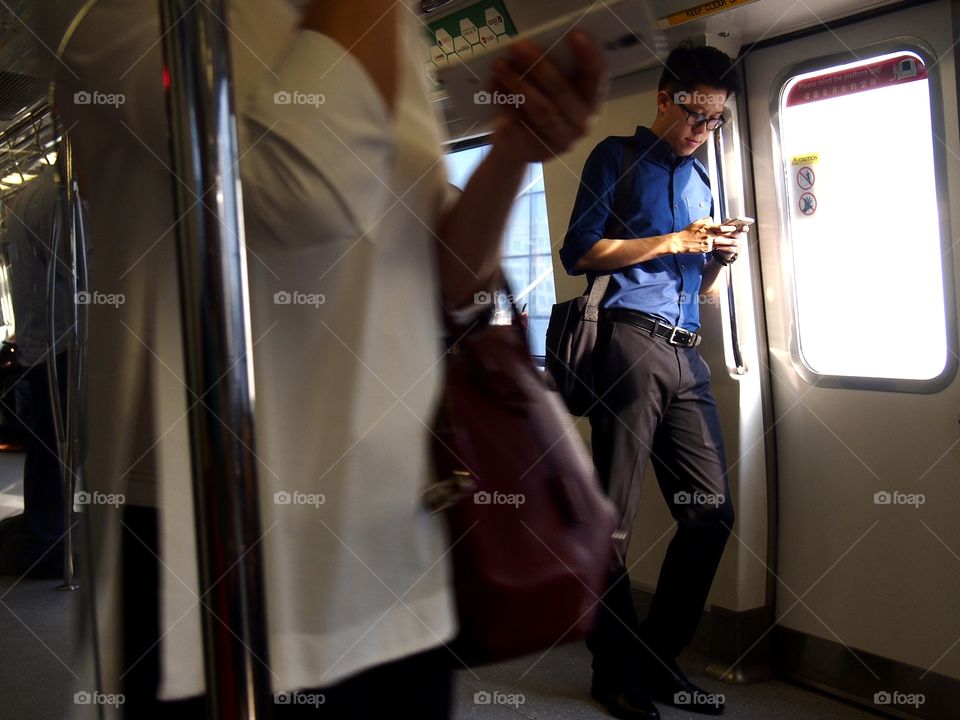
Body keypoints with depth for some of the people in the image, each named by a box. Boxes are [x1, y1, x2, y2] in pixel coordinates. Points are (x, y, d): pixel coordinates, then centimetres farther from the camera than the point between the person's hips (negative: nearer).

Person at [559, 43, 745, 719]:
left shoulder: (700, 178, 27)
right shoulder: (617, 157, 8)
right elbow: (579, 252, -4)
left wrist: (720, 258, 7)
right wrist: (672, 241, -6)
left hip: (687, 353, 7)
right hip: (631, 342, -7)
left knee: (713, 511, 3)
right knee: (615, 517, -4)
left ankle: (660, 660, 17)